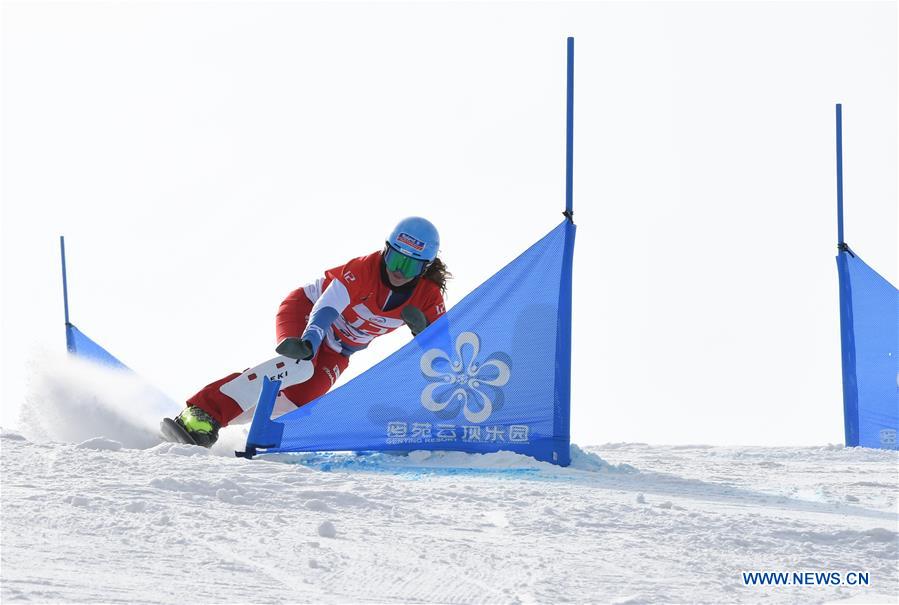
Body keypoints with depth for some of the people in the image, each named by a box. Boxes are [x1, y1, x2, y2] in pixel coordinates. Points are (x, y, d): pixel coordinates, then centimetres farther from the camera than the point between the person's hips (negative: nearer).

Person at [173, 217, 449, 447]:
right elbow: (326, 310, -39)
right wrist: (309, 342, -58)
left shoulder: (428, 298, -16)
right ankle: (201, 413, -39)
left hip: (338, 351, 5)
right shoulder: (363, 269, -29)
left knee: (301, 397, -19)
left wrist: (421, 330, -34)